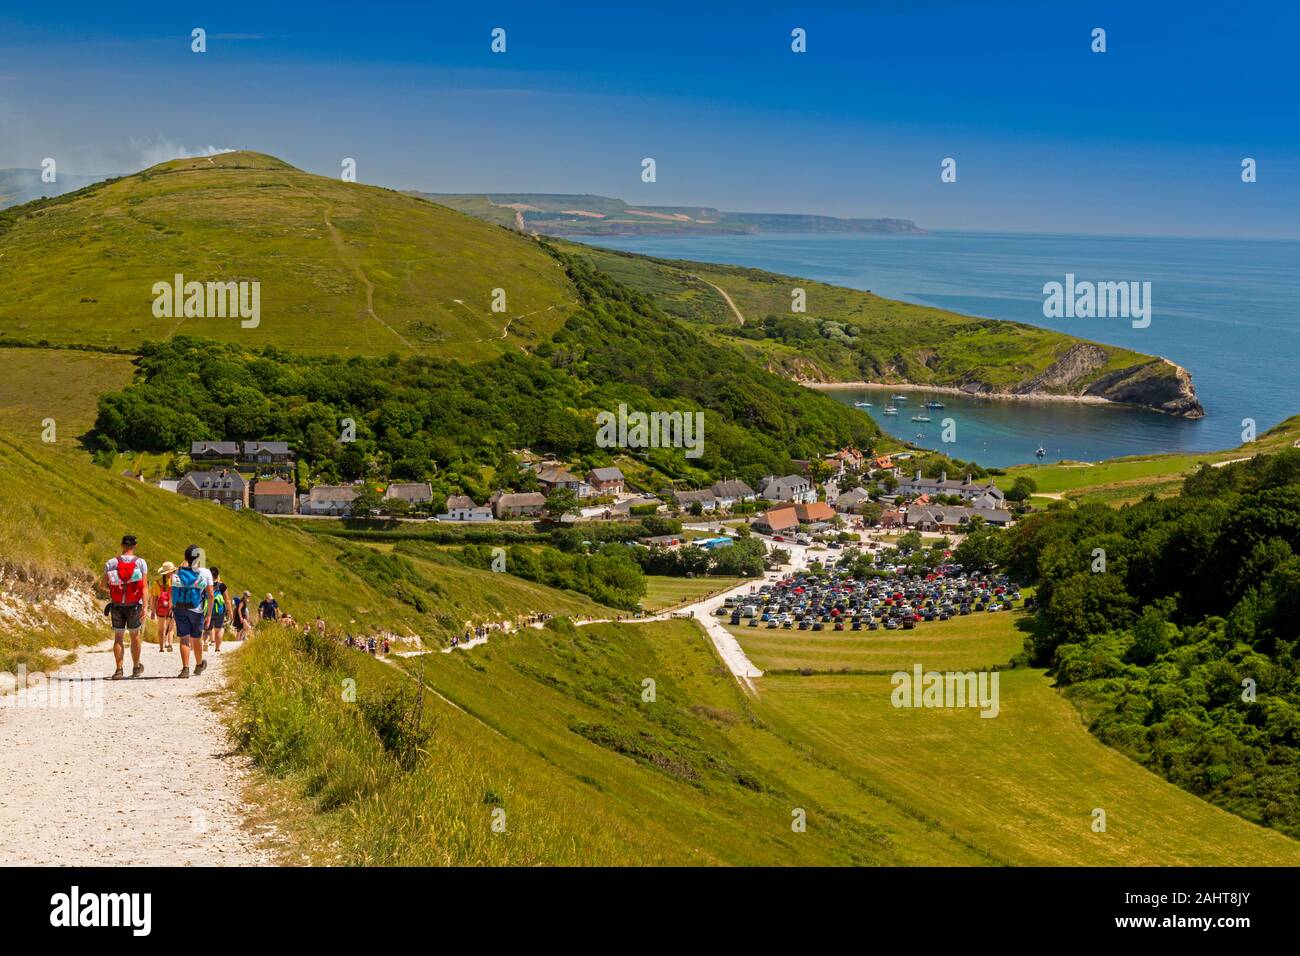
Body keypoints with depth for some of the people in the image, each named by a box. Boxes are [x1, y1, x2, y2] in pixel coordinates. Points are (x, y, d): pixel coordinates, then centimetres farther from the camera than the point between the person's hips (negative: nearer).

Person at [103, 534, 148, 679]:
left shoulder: (111, 563, -3)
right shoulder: (141, 563, -5)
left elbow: (104, 584, 1)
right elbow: (144, 586, -12)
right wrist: (145, 607, -14)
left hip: (117, 605, 0)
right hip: (134, 605, 0)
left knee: (118, 637, 6)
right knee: (135, 636, 15)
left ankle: (119, 669, -2)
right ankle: (136, 667, 26)